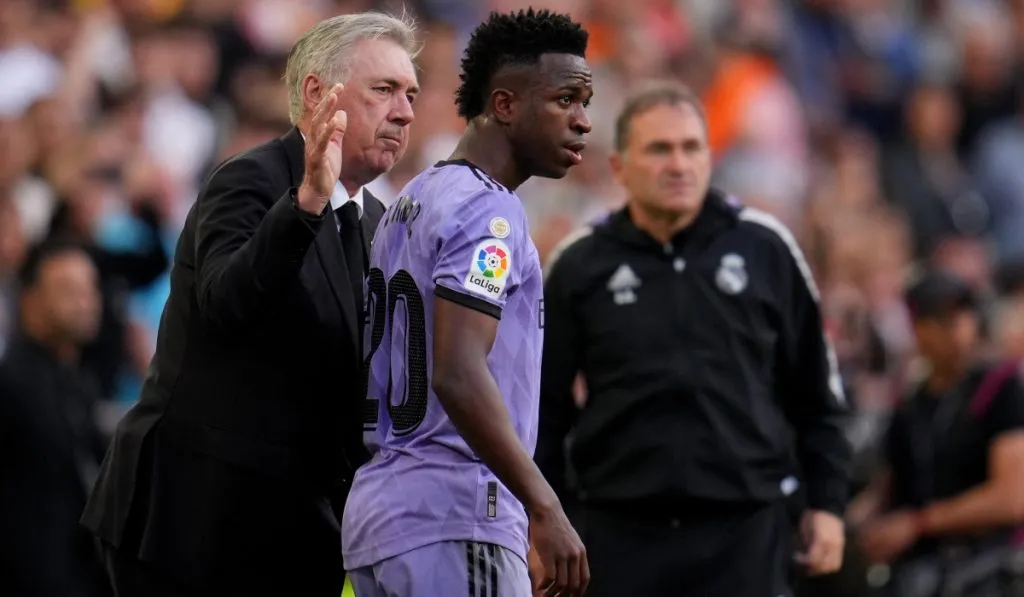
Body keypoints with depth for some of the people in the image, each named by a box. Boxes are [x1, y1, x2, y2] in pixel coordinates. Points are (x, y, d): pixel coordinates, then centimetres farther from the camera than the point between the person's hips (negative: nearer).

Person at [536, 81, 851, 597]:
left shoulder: (764, 248, 2)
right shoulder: (579, 265, 2)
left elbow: (814, 389, 9)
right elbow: (544, 405, 9)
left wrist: (826, 502, 7)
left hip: (746, 529, 0)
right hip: (618, 530, 1)